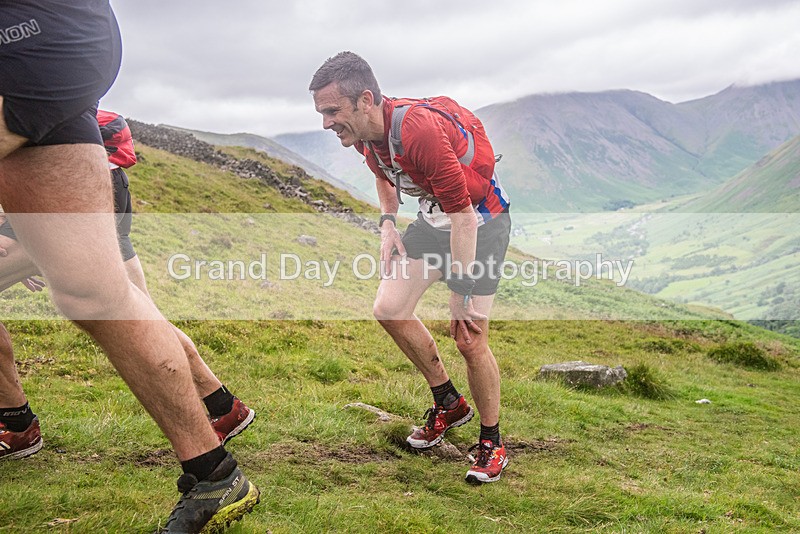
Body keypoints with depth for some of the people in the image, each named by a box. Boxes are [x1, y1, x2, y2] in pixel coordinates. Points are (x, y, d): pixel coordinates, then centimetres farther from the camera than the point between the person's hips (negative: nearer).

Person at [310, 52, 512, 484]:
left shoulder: (420, 130, -34)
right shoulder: (363, 133, -7)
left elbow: (463, 216, -31)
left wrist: (463, 298, -26)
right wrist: (387, 224, 1)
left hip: (481, 219, -8)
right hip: (433, 217, 8)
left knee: (470, 340, -9)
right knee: (389, 311, 2)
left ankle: (491, 441, 14)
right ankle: (449, 403, 22)